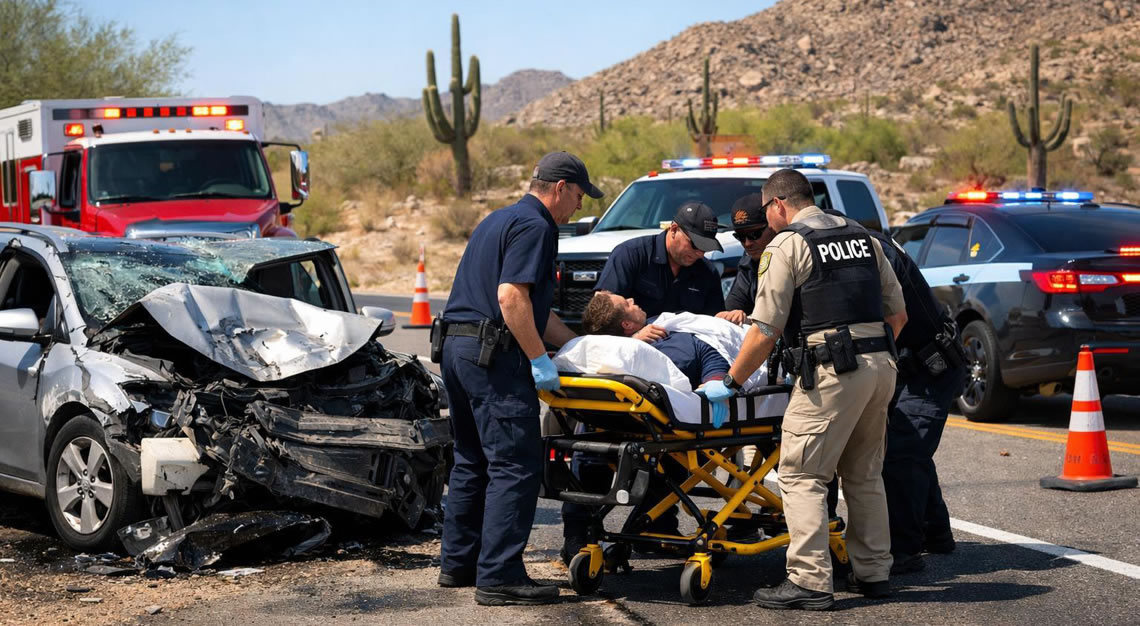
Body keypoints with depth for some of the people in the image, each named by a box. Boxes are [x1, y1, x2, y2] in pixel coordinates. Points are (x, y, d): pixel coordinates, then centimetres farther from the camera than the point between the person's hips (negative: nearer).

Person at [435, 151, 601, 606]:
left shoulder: (502, 220, 23)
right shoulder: (534, 227, -9)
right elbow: (512, 298, -21)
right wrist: (539, 359, -16)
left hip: (455, 346, 10)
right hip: (493, 355, -10)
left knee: (473, 462, 17)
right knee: (516, 466, -8)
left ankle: (459, 563, 23)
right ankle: (499, 577, -10)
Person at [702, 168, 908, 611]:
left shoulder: (785, 246, -2)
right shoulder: (862, 236, 18)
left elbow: (766, 331, -7)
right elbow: (898, 314, 18)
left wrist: (729, 382, 2)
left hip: (832, 372, -7)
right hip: (881, 365, 8)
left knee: (802, 475, -4)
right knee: (864, 474, 19)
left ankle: (810, 581, -9)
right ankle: (873, 572, 22)